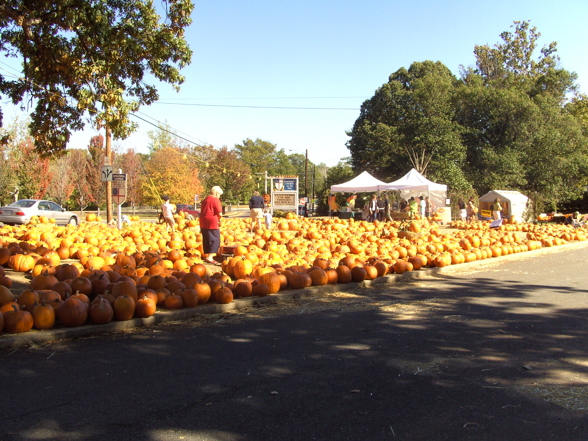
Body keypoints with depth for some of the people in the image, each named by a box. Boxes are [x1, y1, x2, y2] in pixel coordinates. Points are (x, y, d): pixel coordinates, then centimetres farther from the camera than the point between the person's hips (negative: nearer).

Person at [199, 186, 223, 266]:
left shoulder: (205, 199, 18)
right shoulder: (215, 200, -8)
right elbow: (219, 213, -17)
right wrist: (219, 220, 4)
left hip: (203, 223, 8)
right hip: (212, 223, -8)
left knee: (207, 240, 15)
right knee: (215, 240, -4)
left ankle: (206, 256, 22)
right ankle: (210, 257, -12)